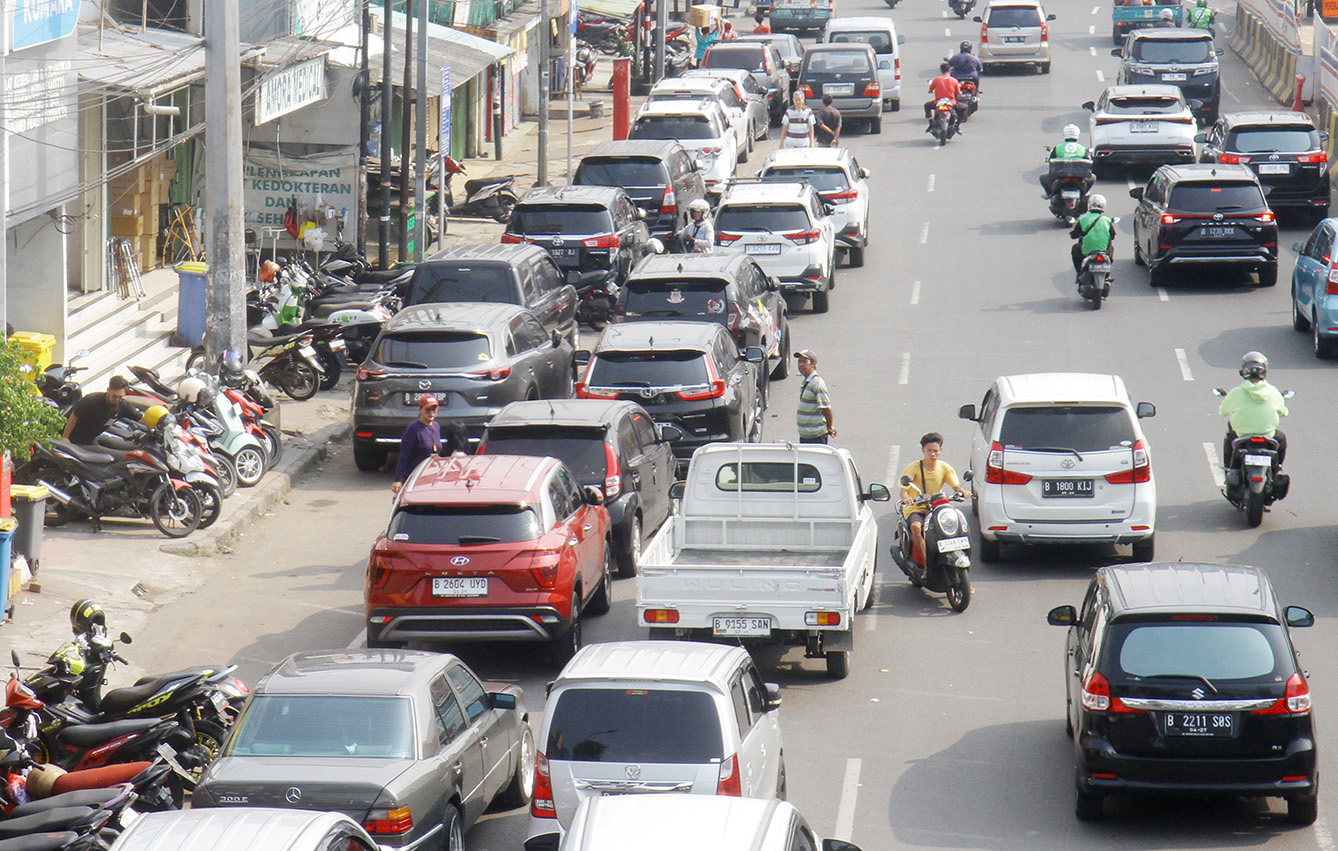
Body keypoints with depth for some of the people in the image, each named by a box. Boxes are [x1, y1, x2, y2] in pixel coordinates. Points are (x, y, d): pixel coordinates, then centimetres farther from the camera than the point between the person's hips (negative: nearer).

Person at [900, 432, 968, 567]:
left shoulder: (944, 468, 6)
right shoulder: (914, 467, -3)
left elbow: (955, 485, -2)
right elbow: (903, 490, -12)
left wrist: (961, 491, -27)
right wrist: (906, 498, -36)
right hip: (914, 509, -3)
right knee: (916, 527, -35)